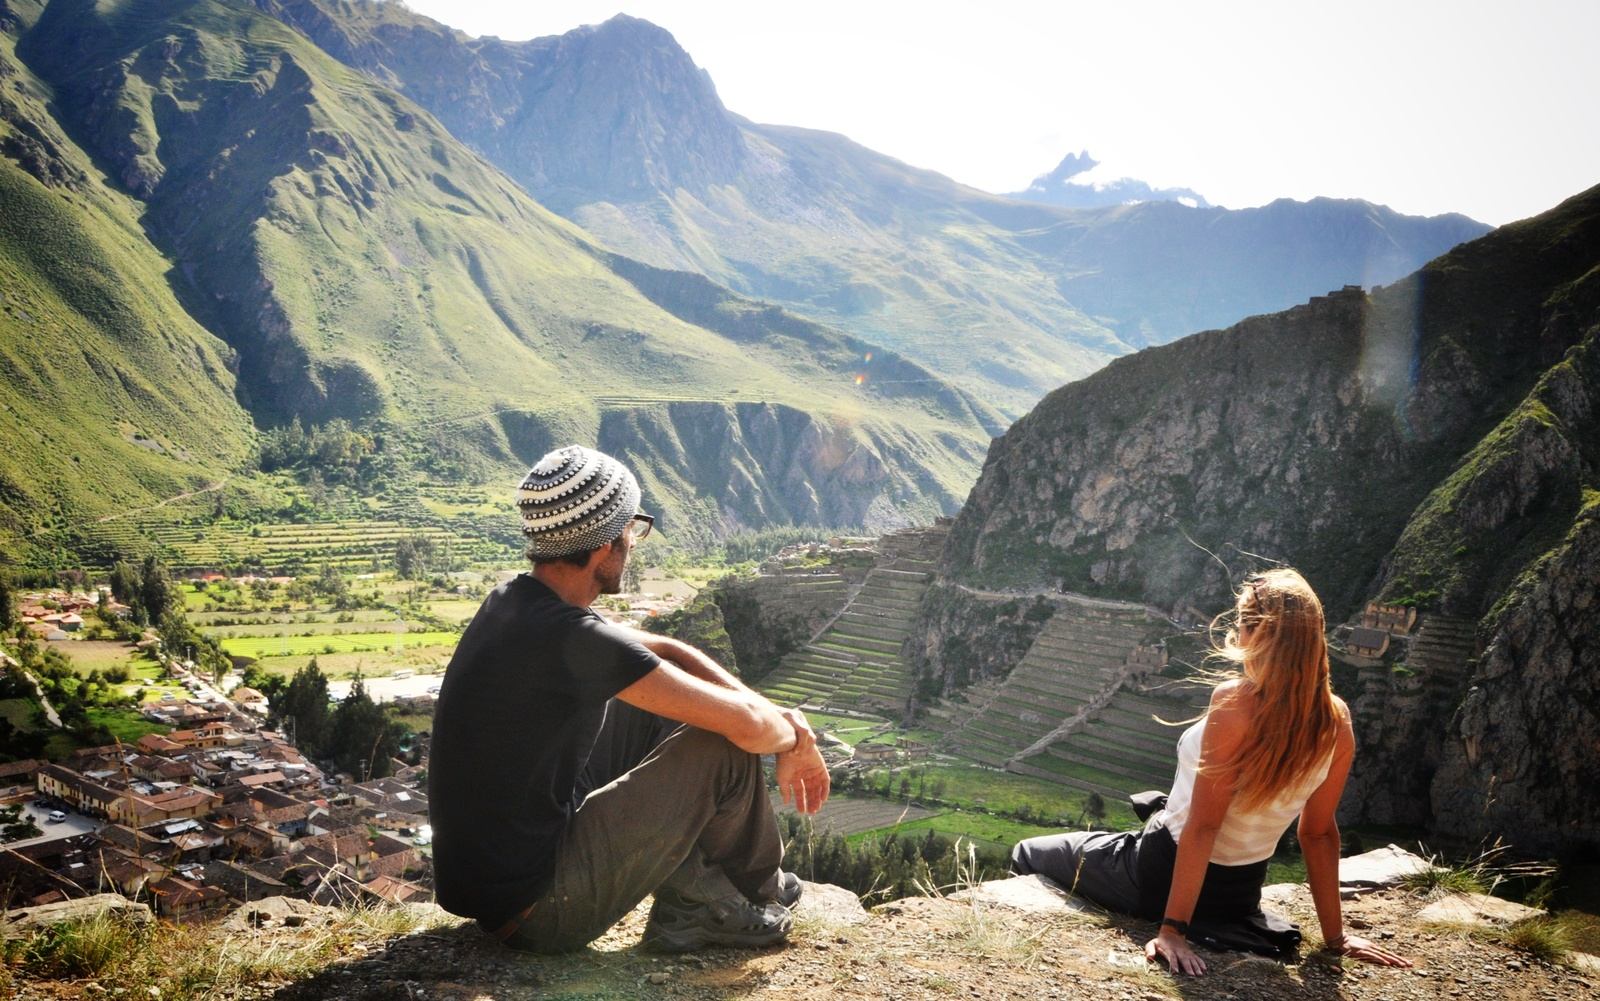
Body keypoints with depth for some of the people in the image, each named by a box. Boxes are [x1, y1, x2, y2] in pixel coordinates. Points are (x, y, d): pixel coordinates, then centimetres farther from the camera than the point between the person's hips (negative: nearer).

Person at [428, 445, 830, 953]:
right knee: (725, 746, -11)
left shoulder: (513, 601, 2)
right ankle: (753, 889, 19)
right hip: (533, 914, -9)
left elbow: (664, 652, 11)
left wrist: (778, 716, 4)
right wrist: (795, 739, 1)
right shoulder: (574, 641, -26)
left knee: (653, 707, 15)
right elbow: (746, 724, -22)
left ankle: (685, 903, 16)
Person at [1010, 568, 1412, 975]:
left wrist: (1173, 928, -21)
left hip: (1164, 875, -7)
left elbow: (1203, 824, -26)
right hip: (1243, 891, 7)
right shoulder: (1337, 721, -9)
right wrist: (1335, 936, 8)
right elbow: (1319, 834, -2)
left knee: (1027, 854, 15)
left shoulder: (1237, 701, -28)